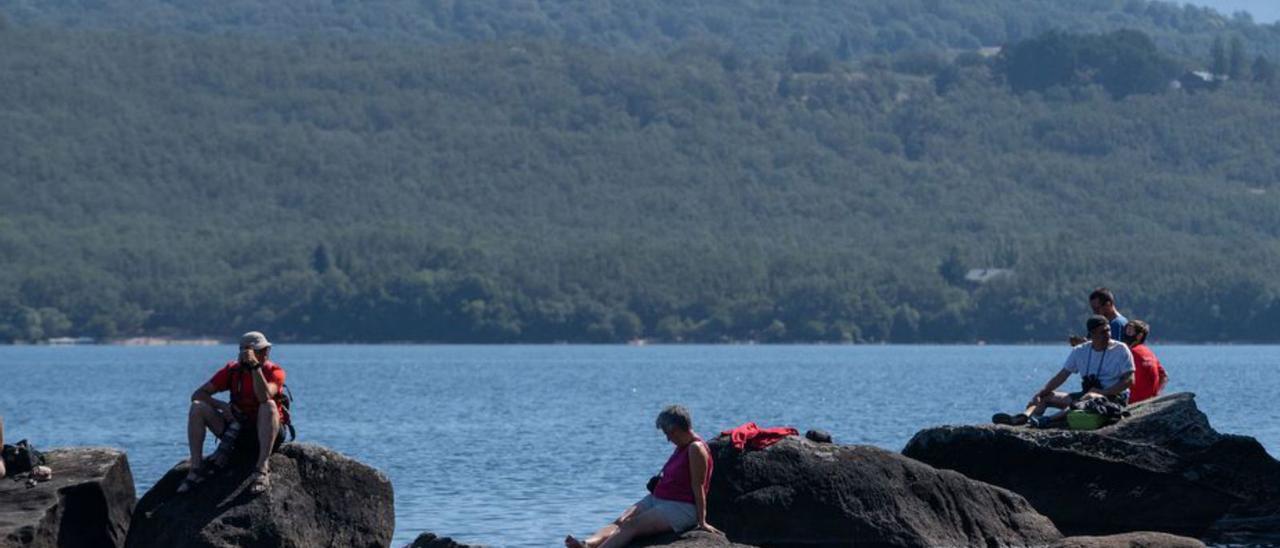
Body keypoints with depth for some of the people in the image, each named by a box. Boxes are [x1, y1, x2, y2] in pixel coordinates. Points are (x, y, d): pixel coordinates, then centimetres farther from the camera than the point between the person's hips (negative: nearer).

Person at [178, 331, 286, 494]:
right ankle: (196, 468, -16)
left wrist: (255, 366, -35)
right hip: (237, 430, 3)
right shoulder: (233, 370, -1)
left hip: (266, 434, -3)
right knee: (198, 408, -12)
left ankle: (262, 469, -42)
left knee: (269, 406, -36)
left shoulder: (274, 371, -10)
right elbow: (198, 395, -1)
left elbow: (264, 397, -32)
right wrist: (223, 406, -17)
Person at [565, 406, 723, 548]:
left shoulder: (696, 449, -14)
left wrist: (701, 522, -16)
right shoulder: (682, 448, 17)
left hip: (681, 508, -9)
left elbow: (698, 487, -15)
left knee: (632, 525, -26)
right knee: (621, 522, -15)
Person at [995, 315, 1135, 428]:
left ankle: (1049, 421, -56)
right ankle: (1022, 418, -36)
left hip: (1114, 397, -6)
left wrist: (1102, 392, -20)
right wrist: (1040, 393, -7)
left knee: (1089, 398, -40)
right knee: (1045, 397, -6)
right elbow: (1061, 376, 7)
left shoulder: (1120, 350, -2)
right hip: (1086, 394, 6)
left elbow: (1129, 380, -8)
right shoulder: (1080, 352, 9)